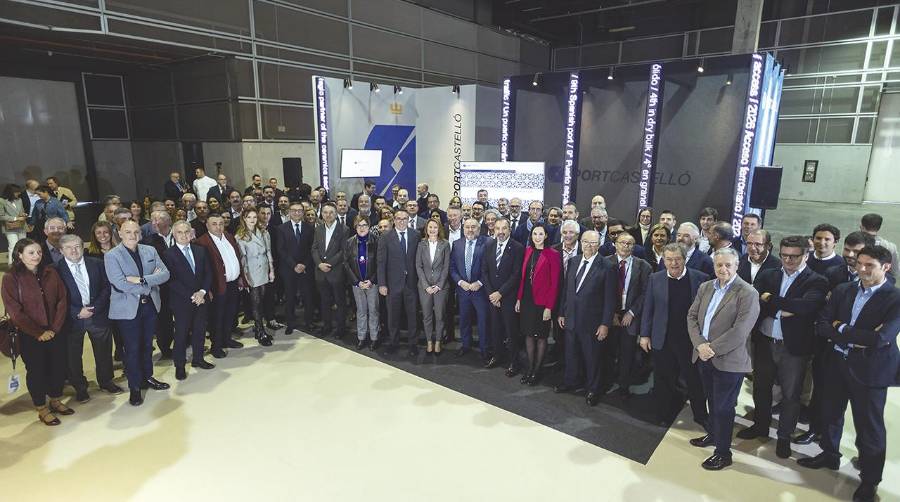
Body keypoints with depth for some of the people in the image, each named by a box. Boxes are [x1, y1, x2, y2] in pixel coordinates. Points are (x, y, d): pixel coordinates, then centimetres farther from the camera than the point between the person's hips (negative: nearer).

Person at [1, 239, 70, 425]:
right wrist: (38, 332, -12)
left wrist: (55, 328, -7)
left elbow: (62, 300, 1)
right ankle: (42, 409, 24)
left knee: (58, 367, 11)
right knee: (36, 371, 8)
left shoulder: (50, 273, 3)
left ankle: (56, 401, 32)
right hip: (30, 336, -3)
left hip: (55, 332, 3)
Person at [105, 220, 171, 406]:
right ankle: (135, 387, 17)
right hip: (128, 309, -4)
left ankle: (147, 377, 33)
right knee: (132, 349, 3)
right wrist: (149, 284, -14)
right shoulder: (111, 256, -7)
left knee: (147, 344, 17)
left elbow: (165, 273, -5)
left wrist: (141, 280, -18)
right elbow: (120, 283, -19)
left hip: (150, 305, 4)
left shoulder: (150, 250, 5)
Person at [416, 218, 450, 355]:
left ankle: (438, 342, 18)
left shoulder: (445, 244, 0)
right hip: (424, 286, 1)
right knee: (427, 316, 7)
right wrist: (426, 285, -7)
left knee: (440, 315, 4)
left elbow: (446, 267, -2)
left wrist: (439, 285, -8)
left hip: (440, 285, -1)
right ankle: (429, 342, 20)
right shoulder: (421, 244, 3)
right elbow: (418, 266, 1)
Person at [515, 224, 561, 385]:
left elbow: (554, 283, -11)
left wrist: (549, 307, -14)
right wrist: (519, 298, 6)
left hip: (542, 302, -5)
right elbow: (523, 276, 10)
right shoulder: (528, 251, 6)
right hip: (526, 300, 5)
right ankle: (530, 367, 24)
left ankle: (537, 370, 20)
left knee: (541, 336, 7)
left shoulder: (552, 254, -10)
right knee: (529, 334, 12)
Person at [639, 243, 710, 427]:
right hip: (662, 340, 2)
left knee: (694, 380, 11)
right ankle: (665, 416, 30)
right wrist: (644, 335, 3)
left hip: (691, 340, -1)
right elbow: (648, 308, 4)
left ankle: (701, 416, 32)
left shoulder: (700, 278, -5)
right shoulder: (655, 279, 0)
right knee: (664, 381, 12)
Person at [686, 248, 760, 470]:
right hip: (704, 357, 6)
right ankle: (714, 434, 43)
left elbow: (740, 331, -20)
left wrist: (712, 349, -17)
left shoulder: (747, 293, -14)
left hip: (728, 360, -6)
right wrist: (700, 344, -9)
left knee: (723, 407, 6)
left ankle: (723, 452, 22)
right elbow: (692, 316, 5)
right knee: (712, 400, 22)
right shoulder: (705, 287, 6)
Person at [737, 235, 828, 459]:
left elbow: (806, 306, -25)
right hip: (764, 342, 4)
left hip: (794, 347, -4)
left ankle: (784, 437, 29)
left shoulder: (817, 282, -7)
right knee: (761, 387, 19)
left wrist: (770, 299, -19)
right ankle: (761, 425, 40)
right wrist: (780, 310, -20)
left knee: (791, 394, 10)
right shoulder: (767, 276, 5)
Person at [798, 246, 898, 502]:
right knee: (831, 413, 21)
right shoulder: (842, 290, 2)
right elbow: (821, 326, -4)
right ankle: (829, 455, 44)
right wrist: (855, 338, -17)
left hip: (870, 369, -5)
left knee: (869, 425, 9)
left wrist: (841, 329, -14)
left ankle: (869, 480, 30)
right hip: (837, 363, 5)